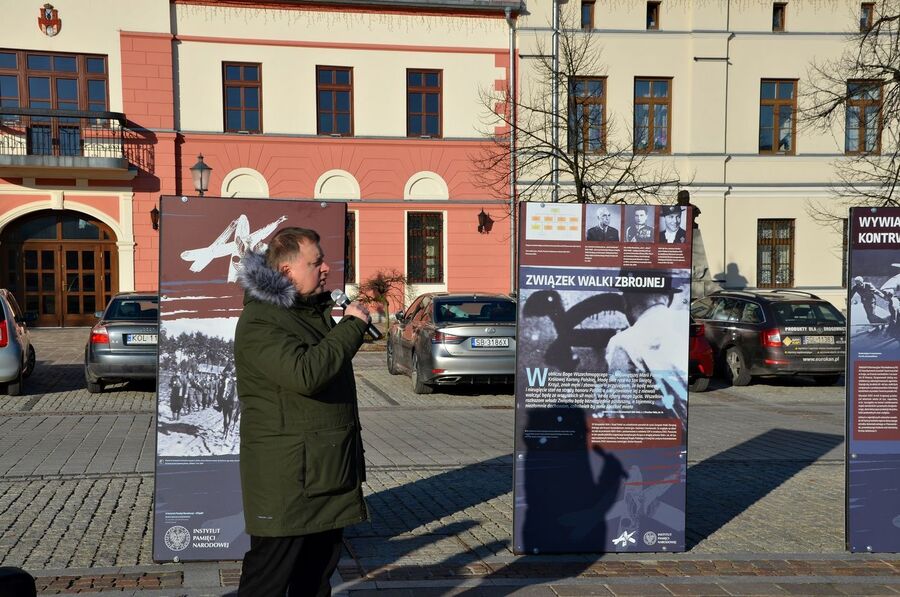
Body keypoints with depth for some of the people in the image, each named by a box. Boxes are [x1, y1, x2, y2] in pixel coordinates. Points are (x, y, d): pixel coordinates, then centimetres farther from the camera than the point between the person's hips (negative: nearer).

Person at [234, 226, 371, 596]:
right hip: (286, 480, -9)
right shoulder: (259, 324, -16)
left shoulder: (316, 311, 14)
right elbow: (305, 373, -32)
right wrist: (353, 325, -21)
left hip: (329, 474, 9)